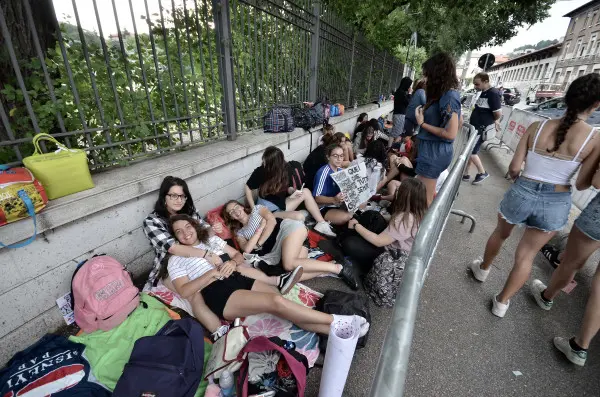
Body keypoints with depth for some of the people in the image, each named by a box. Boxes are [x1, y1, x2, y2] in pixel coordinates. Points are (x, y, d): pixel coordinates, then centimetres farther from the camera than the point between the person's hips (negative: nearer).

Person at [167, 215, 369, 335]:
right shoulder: (176, 260, 12)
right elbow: (184, 291, 0)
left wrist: (231, 264, -3)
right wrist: (212, 273, -11)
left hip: (239, 279, 5)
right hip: (218, 294, -5)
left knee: (280, 299, -20)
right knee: (277, 302, -27)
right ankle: (336, 321, -19)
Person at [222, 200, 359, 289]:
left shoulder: (256, 209, 17)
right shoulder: (239, 233, 22)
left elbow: (272, 221, 1)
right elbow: (247, 249, 2)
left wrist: (258, 243, -4)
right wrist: (261, 227, -1)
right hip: (277, 252, 4)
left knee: (289, 264, -31)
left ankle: (338, 268, -25)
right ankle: (329, 270, -17)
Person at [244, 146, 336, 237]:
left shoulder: (285, 170, -7)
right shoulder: (260, 171, -18)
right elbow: (247, 188, -5)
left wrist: (293, 191, -16)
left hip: (282, 205, 6)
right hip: (267, 209, -5)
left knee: (306, 192, -14)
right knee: (299, 217, -29)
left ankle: (322, 224, -10)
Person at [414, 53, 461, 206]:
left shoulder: (449, 97, -18)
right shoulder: (446, 94, 10)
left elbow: (451, 134, -22)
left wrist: (422, 123, -15)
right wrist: (429, 95, 11)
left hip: (434, 152, -10)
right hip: (434, 150, 10)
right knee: (429, 195, 21)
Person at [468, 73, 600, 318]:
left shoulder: (537, 127, -7)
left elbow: (513, 168, -5)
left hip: (522, 193, 1)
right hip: (556, 203, 0)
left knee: (500, 234, 28)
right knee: (526, 255, 14)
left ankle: (483, 269, 51)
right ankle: (502, 302, 27)